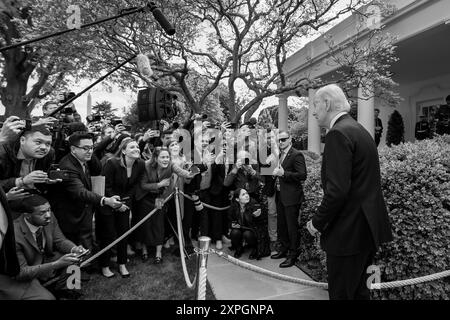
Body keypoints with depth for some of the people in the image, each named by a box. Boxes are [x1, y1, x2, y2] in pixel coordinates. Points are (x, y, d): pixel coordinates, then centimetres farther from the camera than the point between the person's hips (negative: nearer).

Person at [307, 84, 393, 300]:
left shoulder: (338, 134, -18)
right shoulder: (360, 130, 13)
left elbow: (337, 190, -26)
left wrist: (318, 222, -12)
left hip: (349, 233, -10)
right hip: (367, 228, 10)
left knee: (341, 293, 4)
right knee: (358, 289, 22)